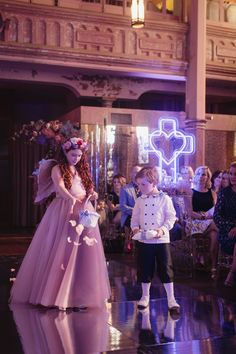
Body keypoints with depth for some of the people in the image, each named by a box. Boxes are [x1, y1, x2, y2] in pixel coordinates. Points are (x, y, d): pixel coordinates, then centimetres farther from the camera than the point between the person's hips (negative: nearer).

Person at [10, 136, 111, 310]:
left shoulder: (82, 170, 16)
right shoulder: (57, 169, -3)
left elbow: (88, 188, 14)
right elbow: (59, 187, -20)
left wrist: (93, 194, -9)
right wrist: (72, 199, -39)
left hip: (84, 212, 6)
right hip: (64, 212, -5)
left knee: (83, 253, 2)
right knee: (61, 252, -4)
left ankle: (79, 294, 9)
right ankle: (56, 293, 6)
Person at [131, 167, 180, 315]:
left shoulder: (164, 198, -4)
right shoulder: (140, 200, 7)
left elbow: (171, 217, -6)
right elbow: (135, 217, 12)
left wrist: (162, 229, -19)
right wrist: (135, 228, -7)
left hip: (161, 239, -4)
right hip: (144, 240, 4)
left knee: (165, 269, -1)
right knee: (145, 269, 11)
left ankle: (171, 298, 8)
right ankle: (145, 296, 26)